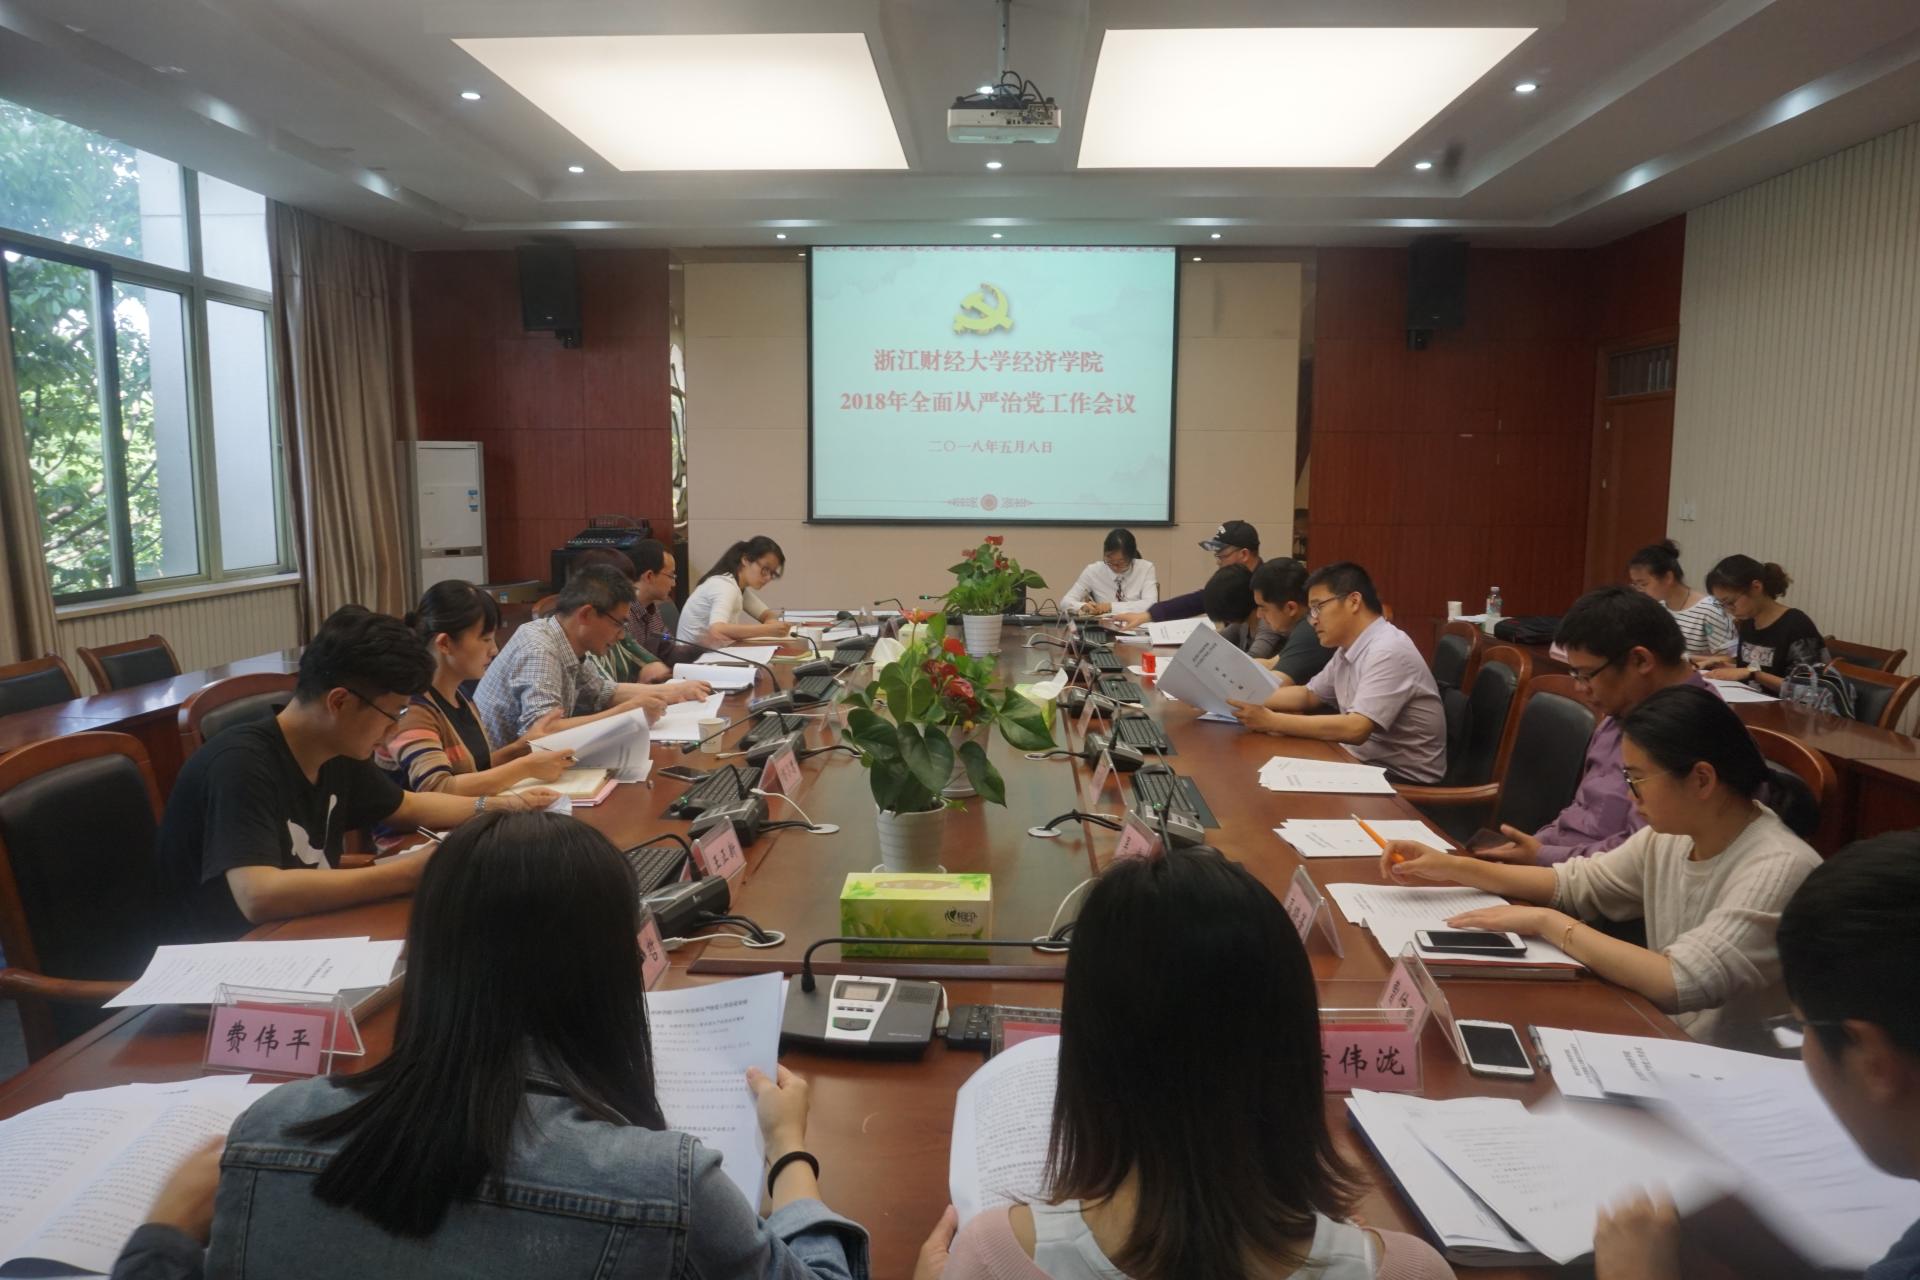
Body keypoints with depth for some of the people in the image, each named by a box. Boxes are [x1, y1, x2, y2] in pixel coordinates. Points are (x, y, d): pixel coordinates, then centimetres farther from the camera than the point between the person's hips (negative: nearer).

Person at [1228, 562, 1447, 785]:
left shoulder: (1388, 651, -21)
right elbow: (1309, 695, 19)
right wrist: (1250, 698, 2)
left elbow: (1355, 729, -30)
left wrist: (1272, 721, -27)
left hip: (1403, 779, -8)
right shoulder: (1349, 649, 8)